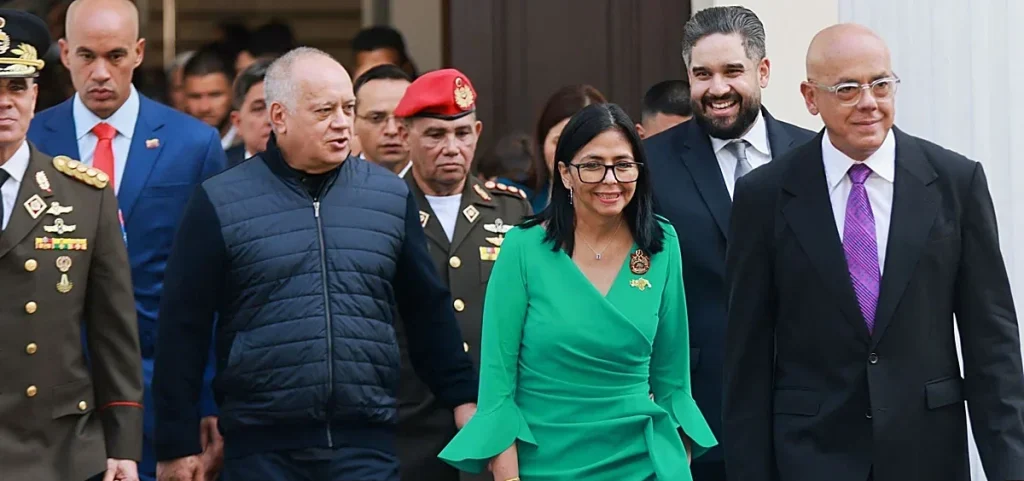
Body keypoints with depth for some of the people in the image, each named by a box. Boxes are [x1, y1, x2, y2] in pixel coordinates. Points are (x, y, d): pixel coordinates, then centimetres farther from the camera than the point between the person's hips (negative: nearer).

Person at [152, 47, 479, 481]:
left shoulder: (391, 196, 9)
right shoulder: (220, 203, 0)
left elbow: (428, 309, 16)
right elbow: (184, 329, 0)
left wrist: (463, 397, 13)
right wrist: (177, 445, -1)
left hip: (367, 444, 2)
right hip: (263, 446, -2)